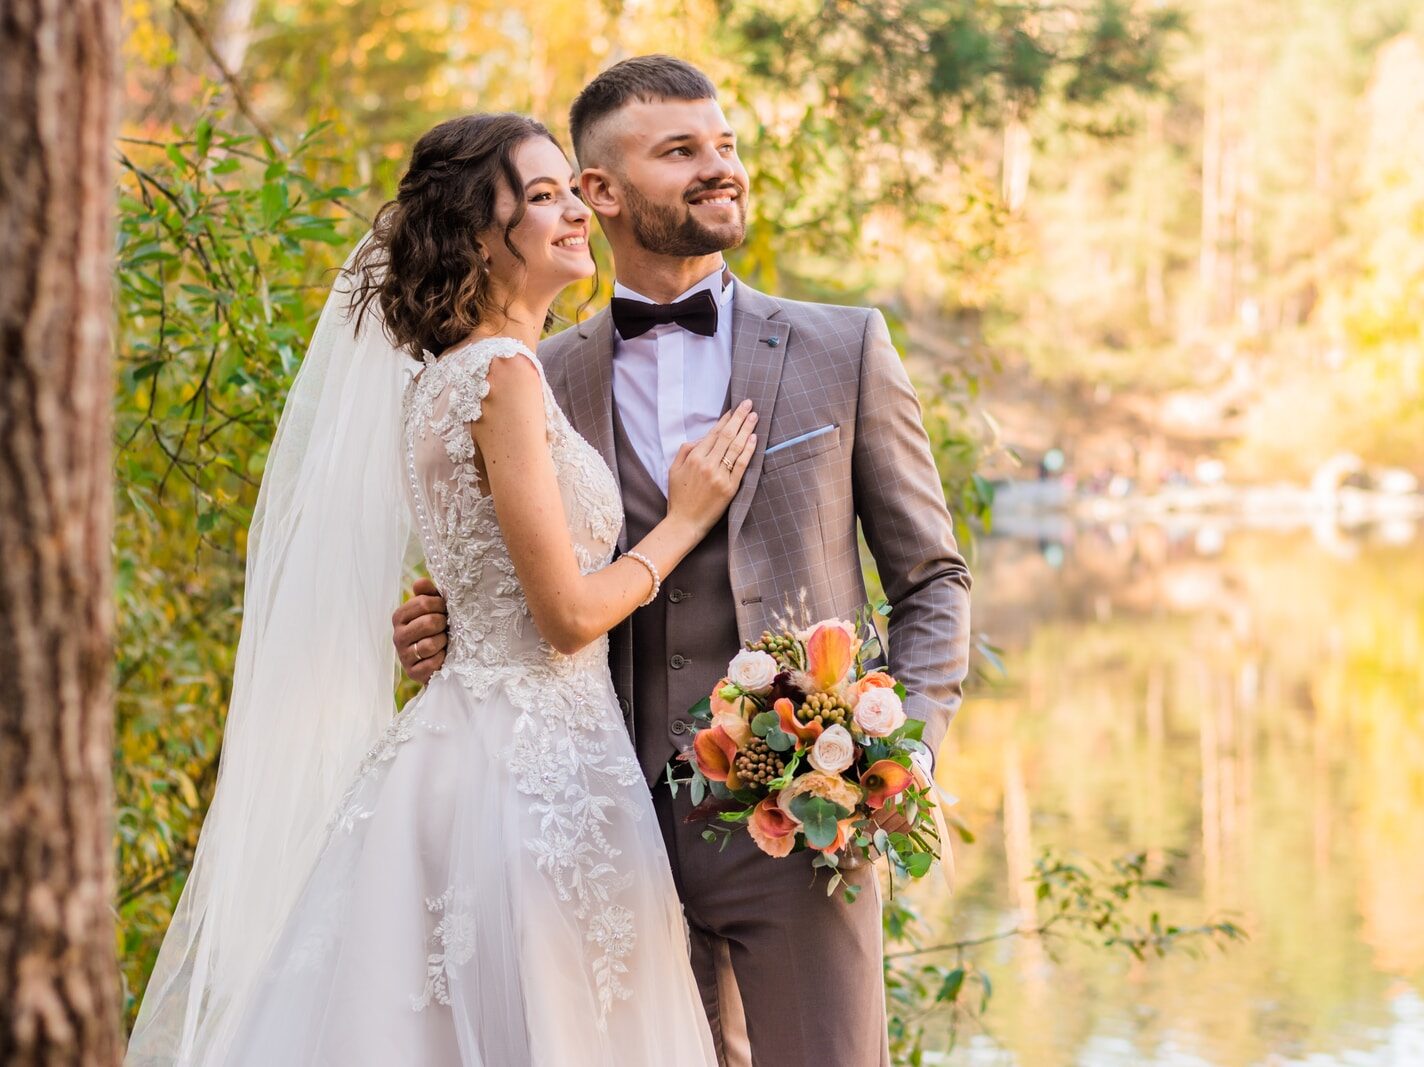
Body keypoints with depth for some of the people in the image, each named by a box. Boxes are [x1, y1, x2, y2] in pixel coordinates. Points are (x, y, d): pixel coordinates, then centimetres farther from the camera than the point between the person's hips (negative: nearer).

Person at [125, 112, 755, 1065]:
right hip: (534, 766, -9)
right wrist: (686, 519, -4)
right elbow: (568, 614, -15)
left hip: (477, 741, 9)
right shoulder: (505, 374, -14)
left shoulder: (447, 374, 14)